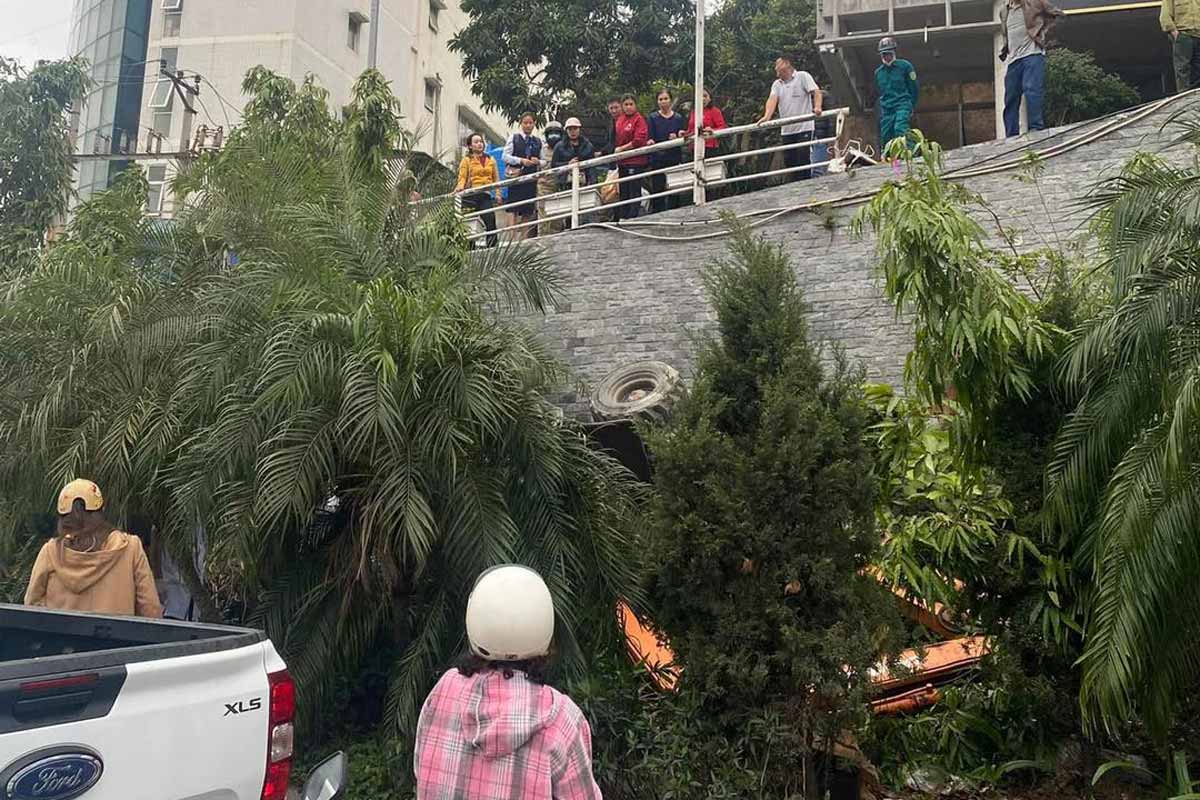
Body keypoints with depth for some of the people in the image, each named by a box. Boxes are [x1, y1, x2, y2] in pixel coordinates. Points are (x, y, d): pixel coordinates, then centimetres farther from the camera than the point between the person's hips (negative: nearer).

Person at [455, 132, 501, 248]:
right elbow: (462, 177, 1)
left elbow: (496, 178, 16)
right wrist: (460, 187, -20)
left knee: (491, 223, -11)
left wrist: (497, 193, 4)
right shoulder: (467, 160, 8)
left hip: (486, 195, 2)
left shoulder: (490, 160, 18)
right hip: (471, 195, -2)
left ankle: (492, 248, -7)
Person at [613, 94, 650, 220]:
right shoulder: (620, 120, 13)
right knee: (623, 192, 12)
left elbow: (639, 140, -15)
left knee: (635, 192, -4)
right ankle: (622, 217, 19)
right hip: (622, 162, 7)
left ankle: (633, 217, -1)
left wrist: (622, 148, -11)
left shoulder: (639, 119, -6)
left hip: (636, 161, -7)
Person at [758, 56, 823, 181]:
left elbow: (816, 92, -8)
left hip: (804, 128, -5)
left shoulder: (802, 76, 2)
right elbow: (772, 99, -2)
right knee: (789, 161, 5)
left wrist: (817, 107, -28)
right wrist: (767, 116, -21)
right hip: (786, 130, 5)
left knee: (803, 160, -10)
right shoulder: (777, 84, 15)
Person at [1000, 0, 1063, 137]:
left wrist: (1042, 32, 3)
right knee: (1010, 99, 1)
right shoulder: (1004, 11, 17)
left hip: (1032, 54, -5)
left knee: (1031, 90, -21)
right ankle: (1011, 137, 4)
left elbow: (1057, 14, 10)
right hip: (1013, 59, 5)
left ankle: (1036, 128, -24)